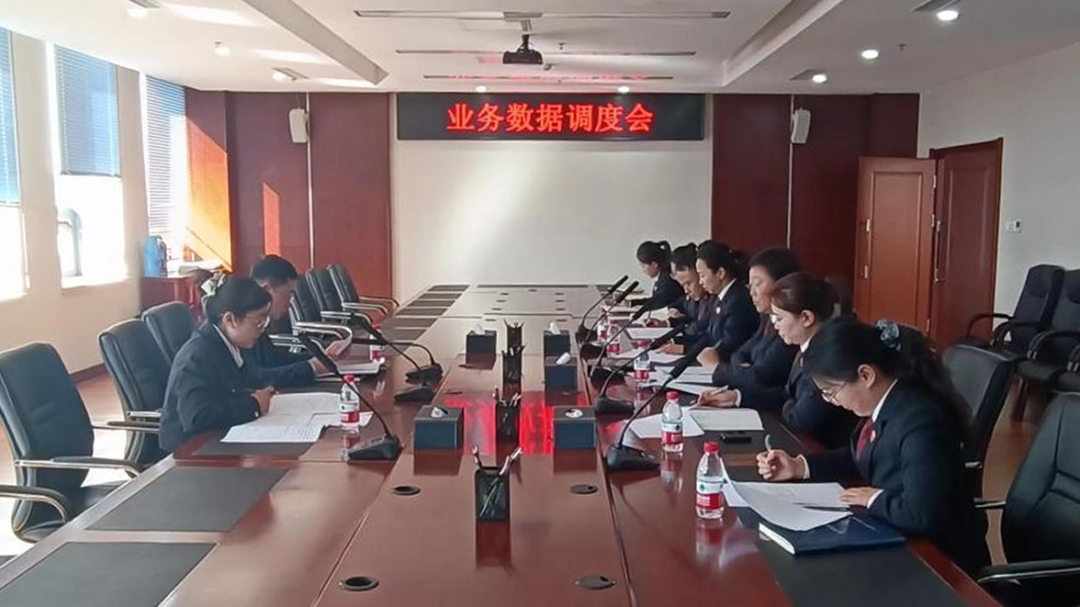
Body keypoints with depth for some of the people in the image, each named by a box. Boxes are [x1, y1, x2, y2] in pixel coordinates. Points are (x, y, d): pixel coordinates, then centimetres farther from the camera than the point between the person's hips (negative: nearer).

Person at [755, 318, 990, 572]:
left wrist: (875, 499, -19)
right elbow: (860, 456, 15)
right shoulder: (882, 402, -3)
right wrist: (799, 467, 4)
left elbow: (922, 515, -36)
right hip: (896, 539, 8)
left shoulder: (921, 421, -30)